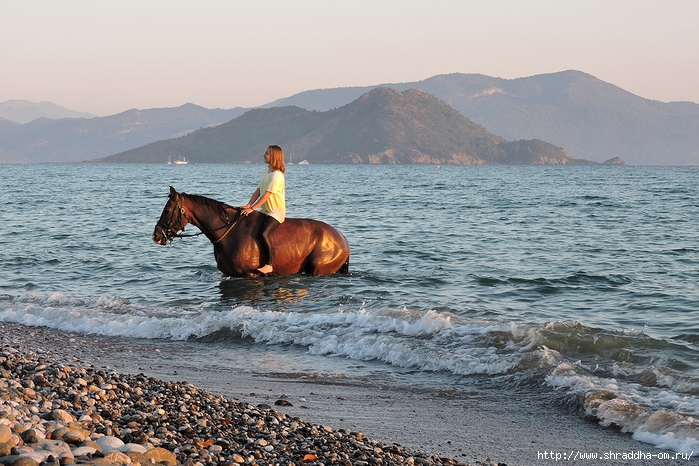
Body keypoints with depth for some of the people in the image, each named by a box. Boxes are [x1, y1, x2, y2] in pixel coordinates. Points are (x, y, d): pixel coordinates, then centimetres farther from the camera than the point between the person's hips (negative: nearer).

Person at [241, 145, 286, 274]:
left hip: (276, 212, -10)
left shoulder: (277, 175, -15)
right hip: (265, 211, 10)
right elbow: (258, 191, 12)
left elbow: (267, 195, -20)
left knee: (263, 233, -28)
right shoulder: (266, 173, 15)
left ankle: (269, 265, -27)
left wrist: (252, 208, -21)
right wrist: (249, 205, -1)